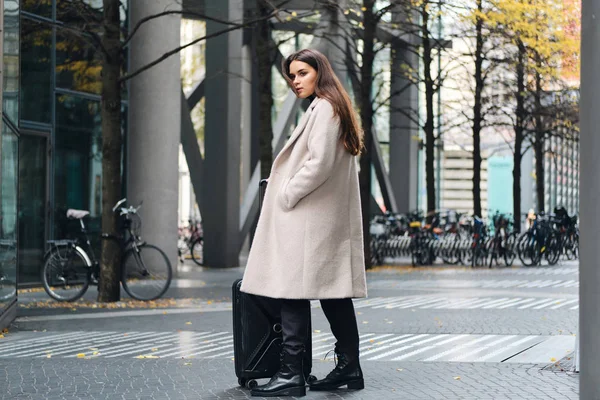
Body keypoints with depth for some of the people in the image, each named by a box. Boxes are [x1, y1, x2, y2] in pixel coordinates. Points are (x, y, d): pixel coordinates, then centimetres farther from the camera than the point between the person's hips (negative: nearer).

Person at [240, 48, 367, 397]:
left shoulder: (323, 109, -11)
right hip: (331, 220, 11)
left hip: (306, 217, -10)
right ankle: (349, 367, 14)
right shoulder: (334, 109, 20)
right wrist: (285, 186, 16)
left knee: (292, 292, -10)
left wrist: (286, 195, -12)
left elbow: (320, 163, -20)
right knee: (334, 293, 11)